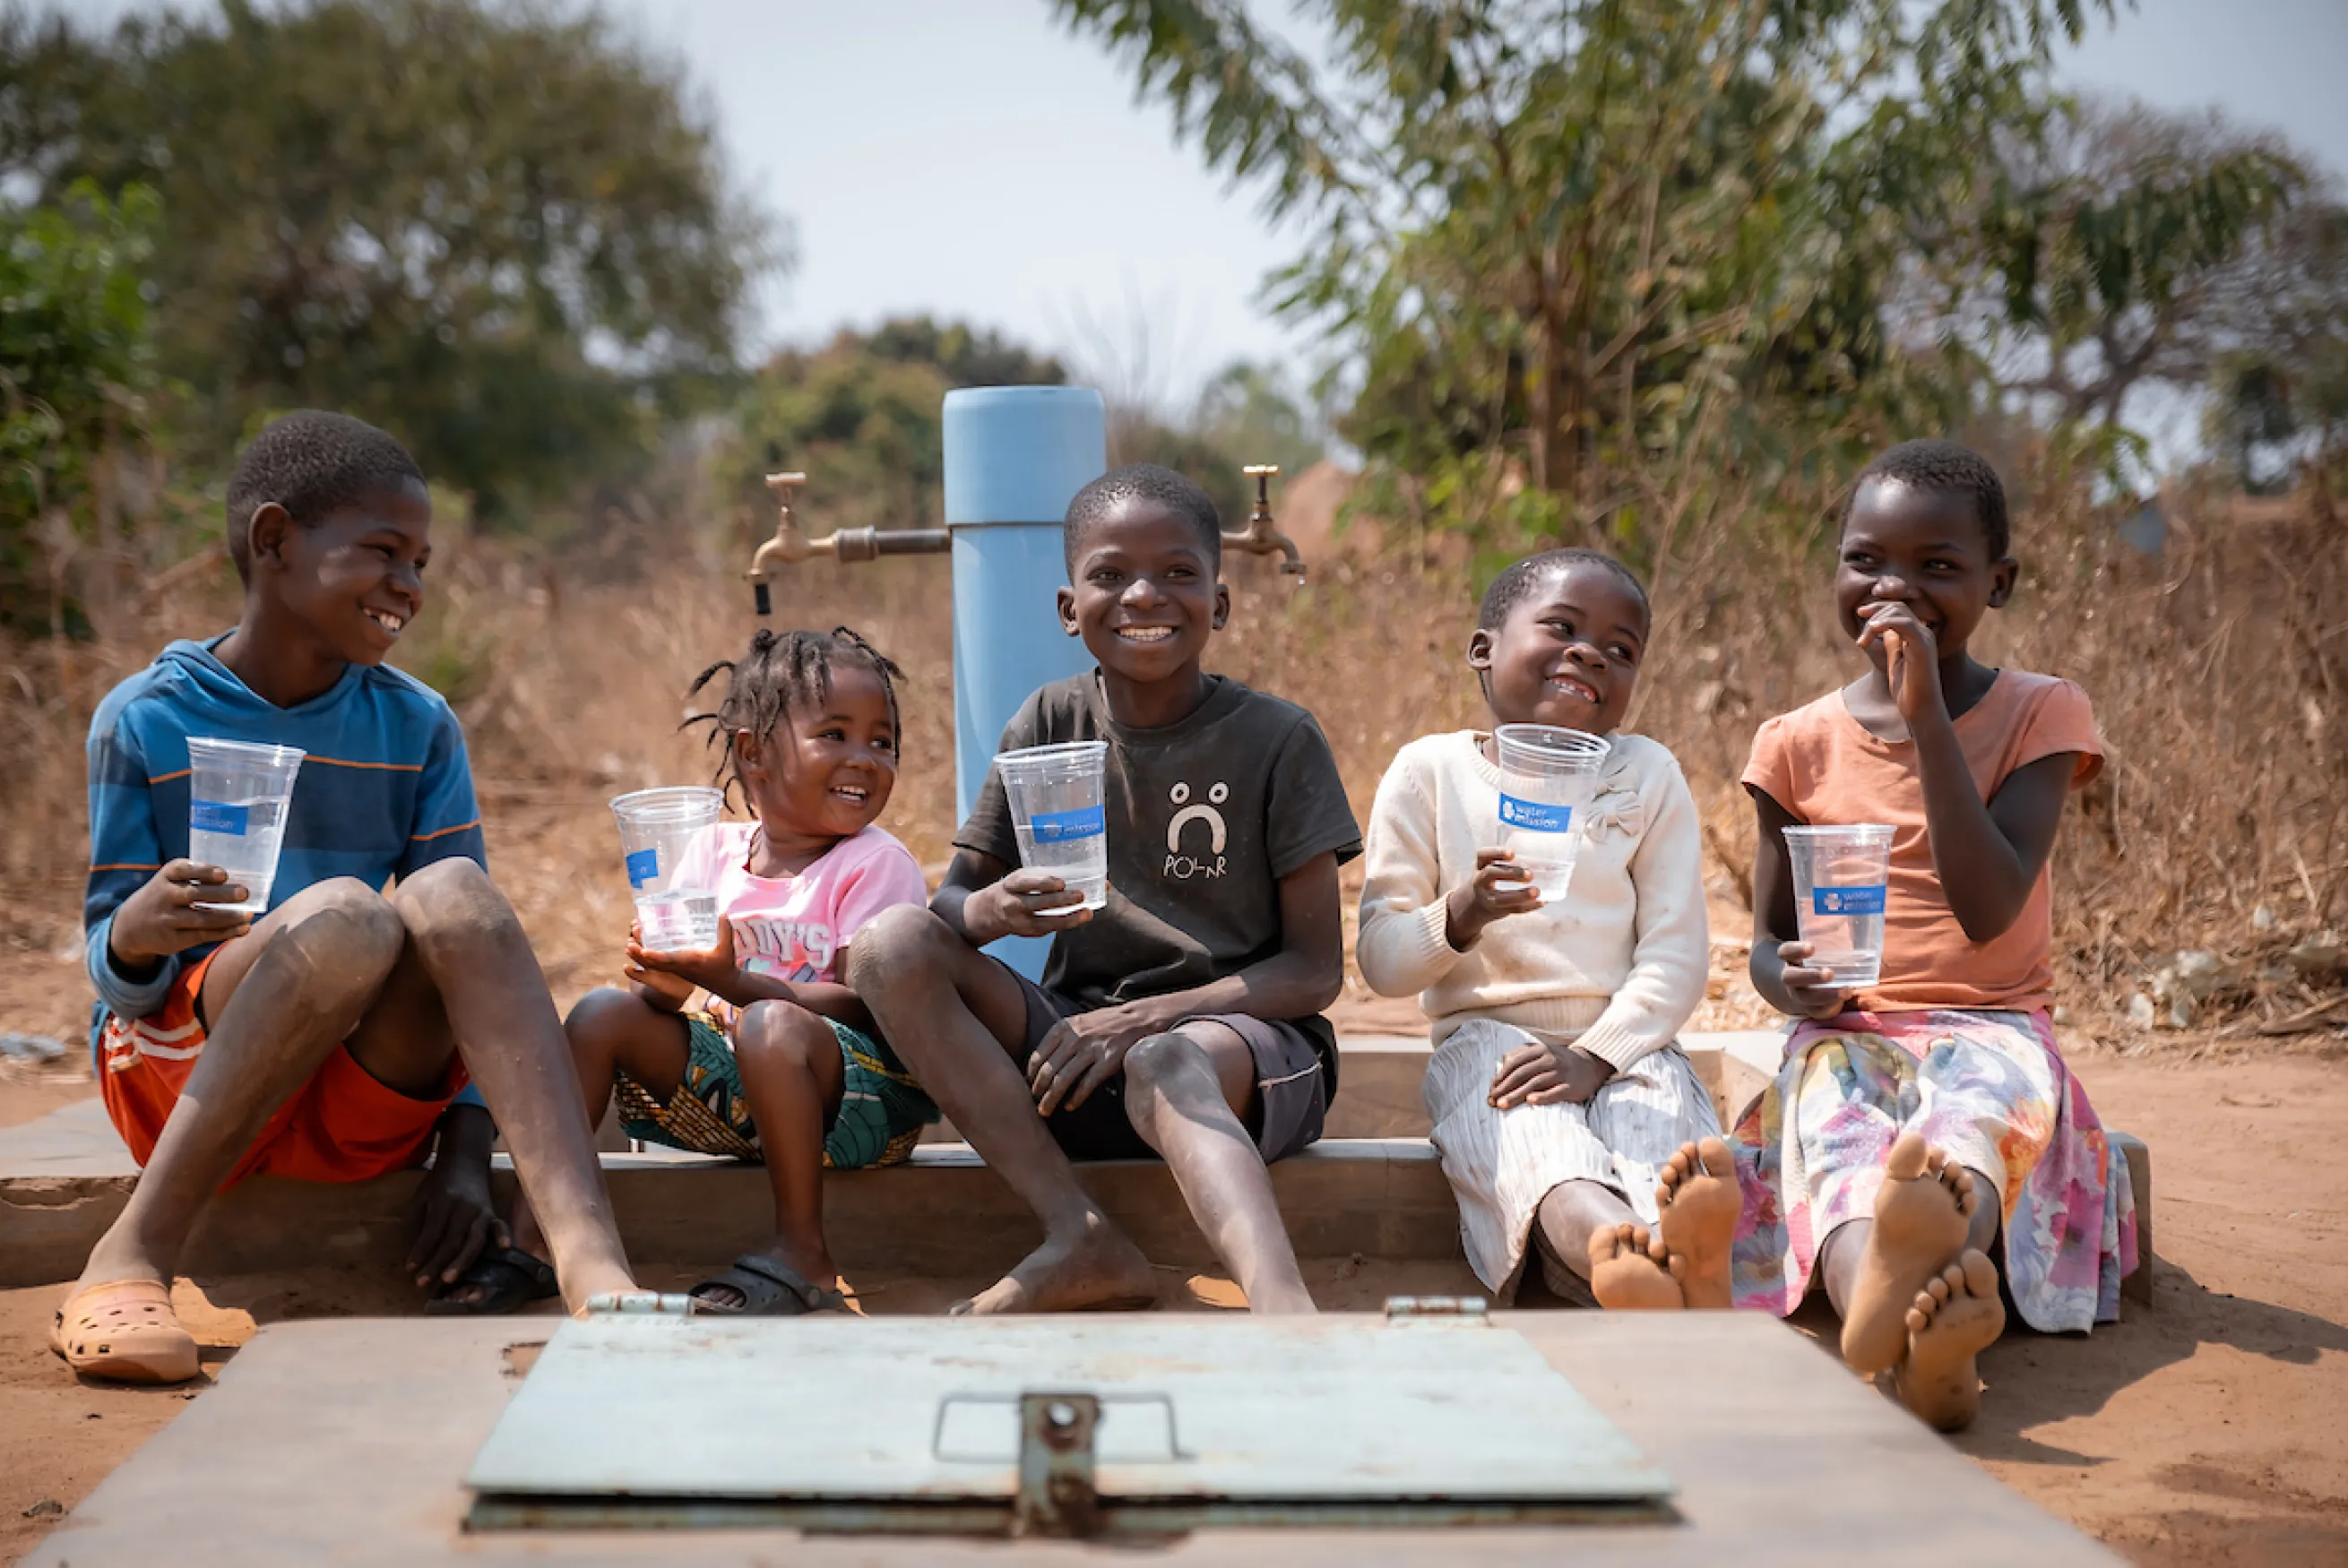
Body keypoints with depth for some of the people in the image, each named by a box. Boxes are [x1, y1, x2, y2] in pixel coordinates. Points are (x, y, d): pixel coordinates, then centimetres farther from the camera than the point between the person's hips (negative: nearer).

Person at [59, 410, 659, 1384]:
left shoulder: (418, 728, 6)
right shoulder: (145, 723, -2)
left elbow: (461, 945, 5)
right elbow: (114, 972, -1)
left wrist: (465, 1152, -7)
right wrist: (135, 935, -26)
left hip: (368, 1098, 3)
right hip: (174, 1075, -3)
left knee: (450, 894, -28)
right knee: (343, 913, -32)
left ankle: (593, 1269, -43)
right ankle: (135, 1253, -26)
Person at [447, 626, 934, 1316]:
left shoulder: (879, 864, -8)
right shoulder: (715, 851, 7)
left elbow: (861, 1005, -19)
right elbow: (668, 990, 6)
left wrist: (730, 981, -30)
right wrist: (665, 973, -20)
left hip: (863, 1093, -6)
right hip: (728, 1084, 6)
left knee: (772, 1027, -35)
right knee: (604, 1012, -7)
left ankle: (801, 1253, -27)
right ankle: (530, 1234, -8)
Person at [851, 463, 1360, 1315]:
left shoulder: (1278, 740, -5)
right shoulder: (1049, 726, 4)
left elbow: (1316, 970, -7)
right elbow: (951, 902, 5)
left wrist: (1143, 1018, -21)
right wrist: (992, 910, -22)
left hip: (1244, 1037, -4)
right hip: (1074, 1045, 4)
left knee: (1169, 1065, -38)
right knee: (893, 943, -18)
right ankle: (1081, 1238, -27)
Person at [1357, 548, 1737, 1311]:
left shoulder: (1648, 776, 11)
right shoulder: (1429, 772, 7)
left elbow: (1674, 957, 2)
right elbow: (1379, 960, 2)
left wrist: (1596, 1055, -16)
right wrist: (1457, 919, -21)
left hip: (1622, 1042, 2)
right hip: (1488, 1037, -1)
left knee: (1657, 1107, -34)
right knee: (1534, 1133, -36)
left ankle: (1688, 1252, -69)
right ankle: (1606, 1245, -71)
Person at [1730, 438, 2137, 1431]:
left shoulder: (2039, 714, 2)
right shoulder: (1800, 742, 9)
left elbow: (1989, 909, -13)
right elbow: (1768, 934, 15)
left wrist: (1928, 715, -17)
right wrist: (1787, 975, -12)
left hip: (1990, 1026, -1)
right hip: (1845, 1033, 2)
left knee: (1976, 1105, -39)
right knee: (1835, 1127, -36)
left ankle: (1944, 1233, -75)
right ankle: (1906, 1329, -68)